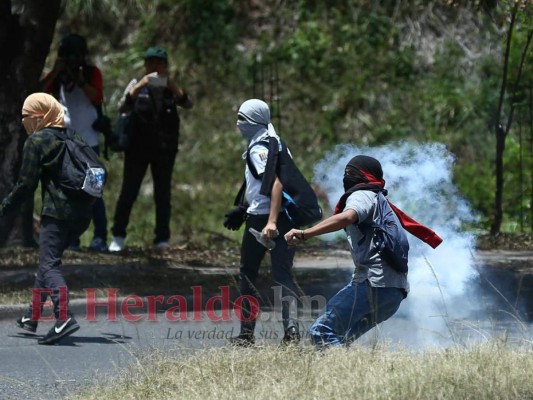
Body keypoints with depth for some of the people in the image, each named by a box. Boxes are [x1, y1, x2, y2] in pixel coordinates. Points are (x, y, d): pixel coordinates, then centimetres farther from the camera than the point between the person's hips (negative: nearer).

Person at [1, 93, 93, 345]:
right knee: (48, 260, 21)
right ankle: (32, 317, 29)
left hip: (56, 213, -8)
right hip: (82, 213, 8)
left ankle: (64, 317, -34)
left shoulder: (36, 141, -3)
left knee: (49, 265, -13)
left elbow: (26, 184, -7)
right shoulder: (74, 138, 18)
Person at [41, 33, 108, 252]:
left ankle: (100, 237, -5)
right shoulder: (57, 75, 9)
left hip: (87, 141, -3)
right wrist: (55, 72, -17)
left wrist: (80, 79, -24)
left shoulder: (92, 72, 3)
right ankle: (70, 237, 5)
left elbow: (96, 97, -13)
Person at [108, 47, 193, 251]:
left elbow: (188, 104, -11)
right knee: (128, 192, -2)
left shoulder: (171, 89, 6)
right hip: (138, 148, -1)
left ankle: (162, 239, 9)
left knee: (163, 194, 4)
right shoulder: (137, 86, 2)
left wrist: (171, 86, -24)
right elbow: (122, 107, -12)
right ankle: (118, 236, 4)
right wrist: (139, 87, -23)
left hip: (164, 150, 1)